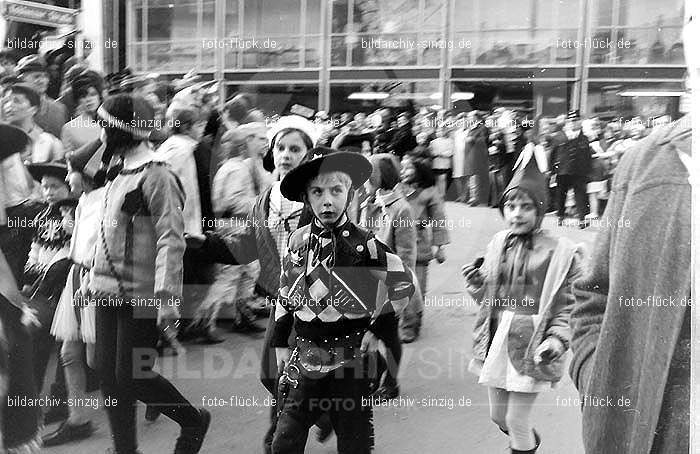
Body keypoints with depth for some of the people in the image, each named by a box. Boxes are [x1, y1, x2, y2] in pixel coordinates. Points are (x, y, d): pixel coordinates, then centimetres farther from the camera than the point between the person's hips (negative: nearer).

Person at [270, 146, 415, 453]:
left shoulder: (364, 245, -10)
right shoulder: (298, 240, 1)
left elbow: (404, 284, -2)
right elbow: (285, 294, 11)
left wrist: (377, 329, -4)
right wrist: (280, 343, 10)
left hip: (350, 360, -3)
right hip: (305, 357, 3)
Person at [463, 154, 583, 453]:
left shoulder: (560, 252, -10)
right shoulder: (498, 244, 5)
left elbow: (568, 306, -7)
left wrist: (557, 339, -20)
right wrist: (477, 285, -6)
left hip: (530, 347, -5)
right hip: (496, 340, 5)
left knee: (516, 421, 2)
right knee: (499, 416, 18)